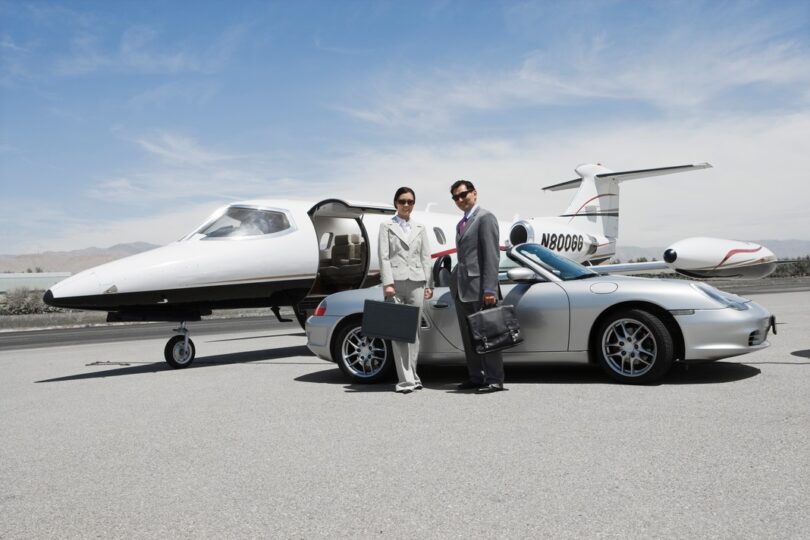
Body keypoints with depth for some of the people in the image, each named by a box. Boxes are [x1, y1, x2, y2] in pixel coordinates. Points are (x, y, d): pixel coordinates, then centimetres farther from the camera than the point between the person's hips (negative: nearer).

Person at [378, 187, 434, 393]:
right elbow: (384, 257, -1)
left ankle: (412, 375, 14)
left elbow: (426, 258, 12)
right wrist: (388, 283, -11)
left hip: (416, 282, 3)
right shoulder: (387, 226, 7)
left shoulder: (420, 228, 16)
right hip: (395, 281, -3)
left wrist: (429, 284, 5)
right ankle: (406, 379, -5)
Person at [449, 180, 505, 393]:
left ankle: (494, 379, 3)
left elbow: (491, 255, -14)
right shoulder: (461, 224, 21)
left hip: (478, 286, -8)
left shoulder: (485, 218, -5)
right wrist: (455, 283, 13)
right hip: (461, 288, 8)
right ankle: (476, 377, 18)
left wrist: (490, 289, -21)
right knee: (468, 337, 10)